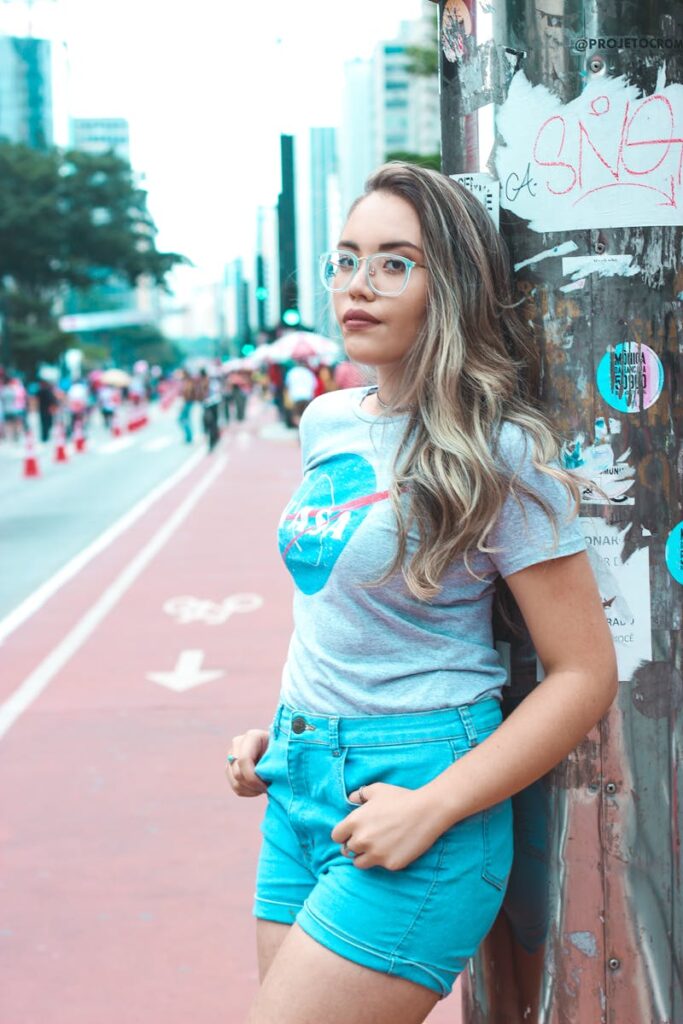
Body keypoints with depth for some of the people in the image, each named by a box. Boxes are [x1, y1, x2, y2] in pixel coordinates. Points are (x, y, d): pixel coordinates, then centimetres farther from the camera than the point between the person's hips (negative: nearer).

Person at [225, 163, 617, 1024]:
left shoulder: (498, 453, -12)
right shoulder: (326, 423, 7)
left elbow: (585, 674, -13)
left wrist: (429, 811, -18)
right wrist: (277, 732, 12)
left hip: (417, 786, -7)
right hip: (301, 786, 7)